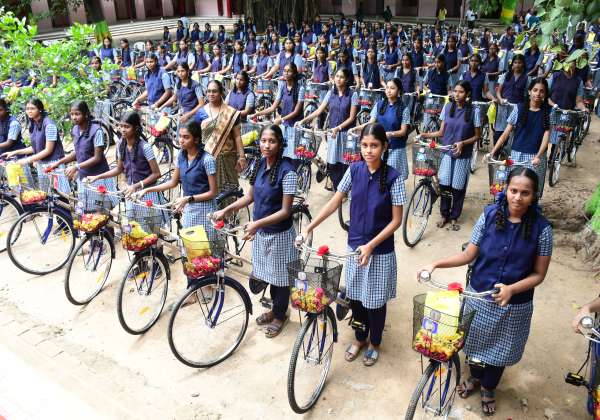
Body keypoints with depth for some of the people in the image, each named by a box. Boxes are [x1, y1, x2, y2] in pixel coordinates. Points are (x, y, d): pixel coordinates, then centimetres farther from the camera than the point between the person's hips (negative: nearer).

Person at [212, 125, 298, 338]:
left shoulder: (287, 171, -22)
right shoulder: (260, 165, -1)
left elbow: (285, 211, -22)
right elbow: (250, 196, 10)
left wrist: (257, 223, -29)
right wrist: (226, 210, 2)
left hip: (279, 234, -6)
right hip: (261, 231, 7)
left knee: (280, 276, 13)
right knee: (269, 274, 22)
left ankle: (280, 315, 34)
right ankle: (275, 309, 44)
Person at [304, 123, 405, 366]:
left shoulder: (392, 177, -16)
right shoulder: (354, 170, -6)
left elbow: (396, 220, -13)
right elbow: (335, 202, 2)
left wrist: (371, 245, -20)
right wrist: (309, 227, -4)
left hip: (380, 250, -3)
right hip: (354, 245, 4)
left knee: (375, 299, 12)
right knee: (355, 296, 17)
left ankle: (374, 343, 37)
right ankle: (359, 338, 41)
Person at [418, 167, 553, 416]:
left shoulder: (541, 228, -16)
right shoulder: (489, 215, -13)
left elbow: (539, 274, -9)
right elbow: (469, 255, -6)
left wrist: (511, 289, -26)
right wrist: (436, 264, -18)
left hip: (514, 304, -1)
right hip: (478, 295, 1)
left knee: (499, 348, 19)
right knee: (476, 341, 21)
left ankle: (488, 389, 48)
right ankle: (475, 377, 52)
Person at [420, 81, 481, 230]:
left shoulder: (473, 111, -8)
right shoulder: (447, 107, 0)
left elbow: (477, 136, -2)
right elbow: (442, 132, 5)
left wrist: (462, 143, -18)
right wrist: (426, 135, -10)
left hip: (463, 155, -2)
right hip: (447, 153, 2)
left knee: (458, 187, 5)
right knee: (444, 184, 1)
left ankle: (454, 217, 23)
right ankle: (444, 215, 20)